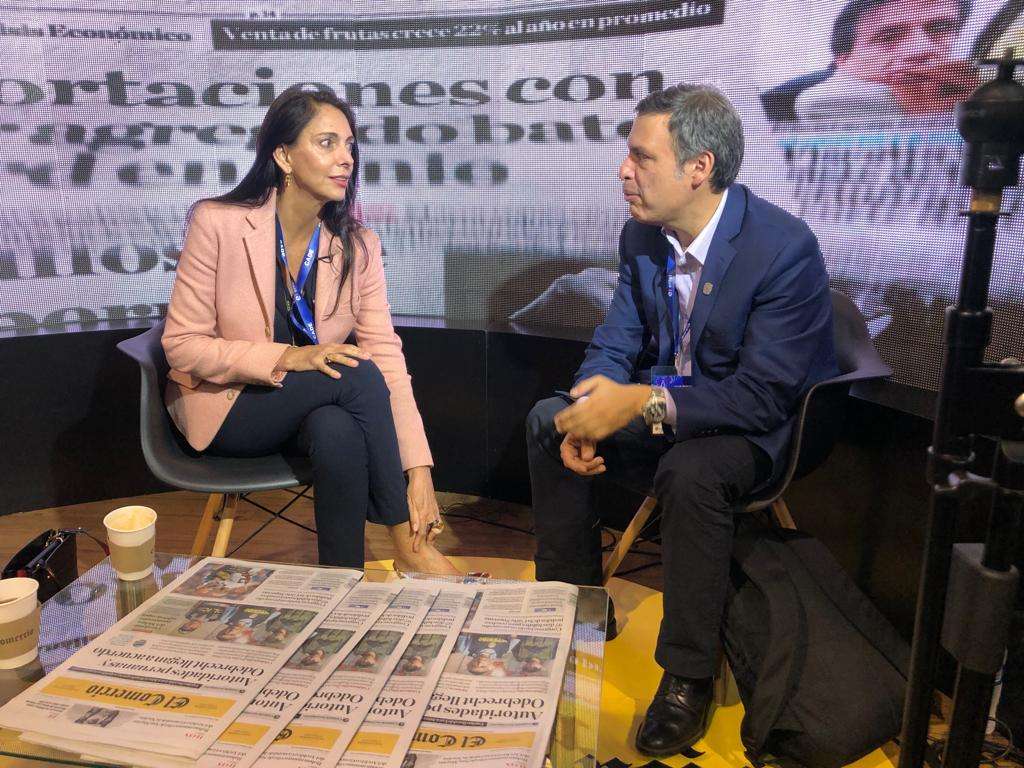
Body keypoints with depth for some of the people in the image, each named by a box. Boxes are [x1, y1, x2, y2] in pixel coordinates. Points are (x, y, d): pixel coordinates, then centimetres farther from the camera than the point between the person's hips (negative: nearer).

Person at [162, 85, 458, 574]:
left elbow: (386, 355, -14)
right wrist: (284, 359, -28)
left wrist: (419, 470, -23)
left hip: (319, 409, 3)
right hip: (225, 406, -2)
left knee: (339, 433, -35)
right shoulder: (218, 223, -15)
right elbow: (181, 345, -12)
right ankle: (407, 545, -19)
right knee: (356, 373, -29)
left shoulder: (358, 245, -6)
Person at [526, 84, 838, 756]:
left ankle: (689, 675, -13)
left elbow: (765, 395, -28)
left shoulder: (785, 248, -25)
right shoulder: (642, 237, -3)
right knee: (549, 419, -4)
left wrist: (642, 401, -36)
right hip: (662, 402, 7)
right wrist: (591, 410, -21)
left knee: (691, 470, -36)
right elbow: (616, 343, 0)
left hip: (761, 427, -6)